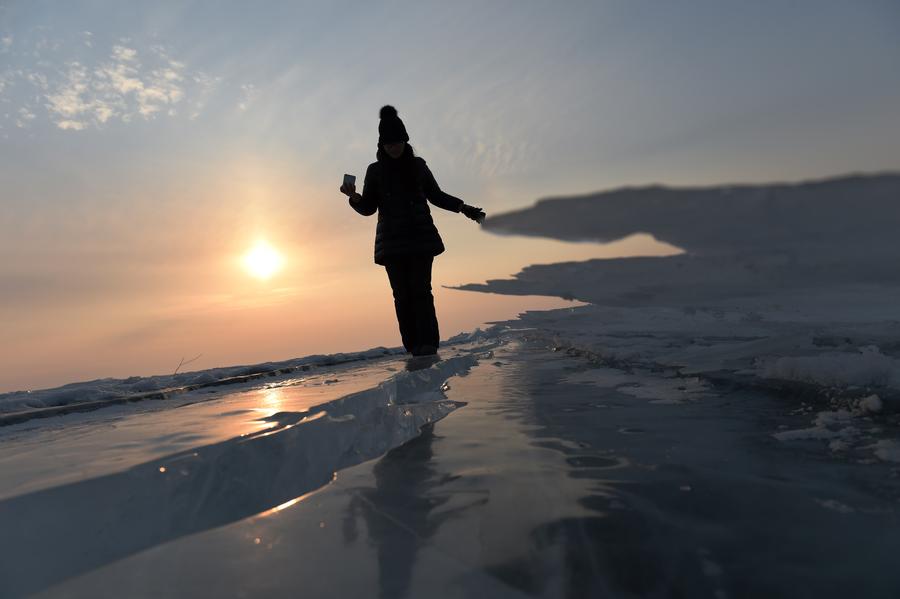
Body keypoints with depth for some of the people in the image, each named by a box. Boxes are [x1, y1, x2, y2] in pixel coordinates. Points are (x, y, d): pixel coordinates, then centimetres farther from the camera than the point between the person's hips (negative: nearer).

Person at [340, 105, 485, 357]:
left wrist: (463, 208, 11)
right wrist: (354, 197, -13)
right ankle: (413, 345, -4)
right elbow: (368, 208, 8)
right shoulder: (375, 171, 9)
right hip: (392, 239, 1)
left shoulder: (418, 165, 10)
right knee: (402, 293, -5)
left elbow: (436, 195, 20)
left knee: (420, 289, -11)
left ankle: (428, 343, -13)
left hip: (421, 236, 0)